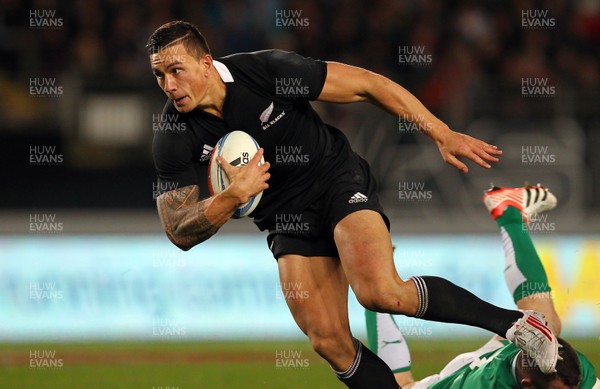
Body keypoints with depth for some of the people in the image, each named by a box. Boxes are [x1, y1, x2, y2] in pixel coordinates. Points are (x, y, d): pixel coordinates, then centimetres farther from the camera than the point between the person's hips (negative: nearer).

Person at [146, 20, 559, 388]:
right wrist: (232, 197, -32)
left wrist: (442, 135, -13)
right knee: (330, 343, -11)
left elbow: (368, 85, -12)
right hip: (287, 220, 3)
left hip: (339, 179, -3)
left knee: (381, 292, -28)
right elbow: (180, 232, -12)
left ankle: (510, 321, -12)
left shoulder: (268, 70, -20)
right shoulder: (173, 140, -14)